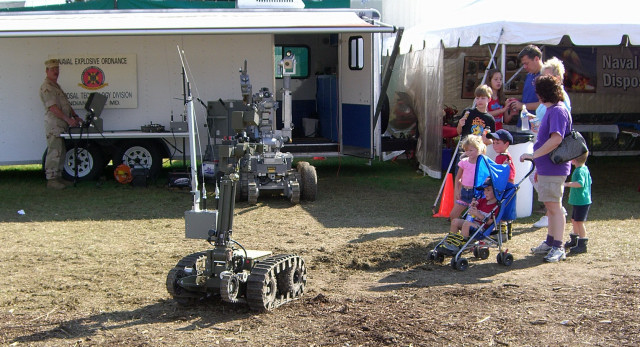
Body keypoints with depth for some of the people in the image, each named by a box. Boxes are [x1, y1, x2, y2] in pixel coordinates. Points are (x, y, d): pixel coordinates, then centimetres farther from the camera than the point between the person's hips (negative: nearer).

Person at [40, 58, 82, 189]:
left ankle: (58, 177, 20)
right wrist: (68, 119, -23)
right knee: (54, 153, -9)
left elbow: (66, 104, 24)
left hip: (61, 125, 10)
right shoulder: (46, 87, -11)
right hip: (54, 125, -10)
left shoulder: (56, 86, 22)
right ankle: (51, 179, -6)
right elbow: (53, 107, -20)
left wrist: (75, 116, 11)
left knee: (61, 153, 13)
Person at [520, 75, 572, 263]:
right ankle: (550, 242, 26)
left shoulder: (557, 111, -17)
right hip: (547, 168, 10)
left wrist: (534, 155, -25)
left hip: (554, 168, -10)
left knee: (554, 206, -8)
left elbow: (556, 139, -28)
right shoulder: (551, 110, 16)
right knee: (550, 206, 16)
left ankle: (558, 247, -4)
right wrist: (539, 164, 28)